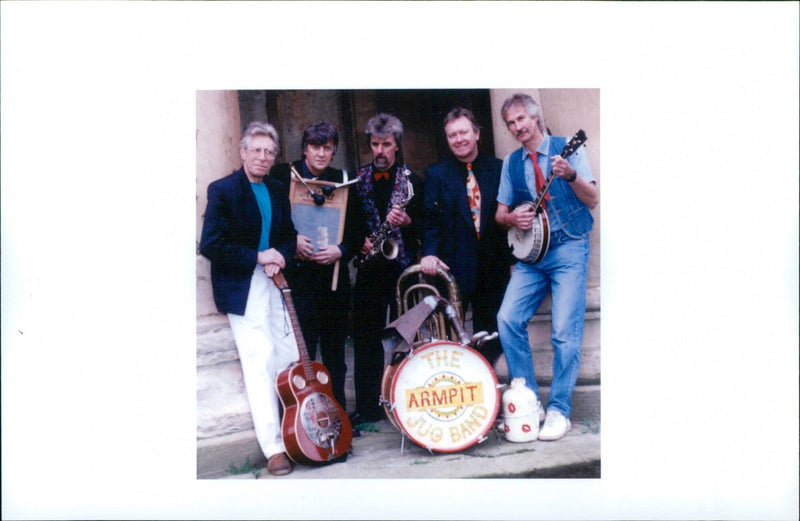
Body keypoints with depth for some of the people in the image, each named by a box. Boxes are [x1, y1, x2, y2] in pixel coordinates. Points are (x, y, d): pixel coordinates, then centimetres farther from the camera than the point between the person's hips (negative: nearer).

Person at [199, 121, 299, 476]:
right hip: (241, 289, -6)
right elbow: (210, 245, -13)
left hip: (275, 283, 6)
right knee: (261, 362, -10)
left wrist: (280, 257, -3)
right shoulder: (222, 190, -7)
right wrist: (258, 257, -13)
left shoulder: (277, 191, 12)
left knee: (291, 359, 6)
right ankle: (273, 448, -4)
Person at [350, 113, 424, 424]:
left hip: (403, 267, -2)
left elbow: (425, 224, 3)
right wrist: (361, 242, -6)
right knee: (365, 337, 3)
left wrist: (407, 221, -16)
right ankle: (368, 407, 13)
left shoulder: (412, 181, 6)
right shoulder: (357, 180, 10)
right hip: (369, 268, 2)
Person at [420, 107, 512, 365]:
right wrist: (429, 252, -20)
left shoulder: (499, 169, 7)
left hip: (494, 268, 2)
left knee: (492, 336, 9)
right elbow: (431, 220, -3)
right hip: (453, 268, -2)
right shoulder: (436, 174, 3)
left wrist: (514, 257, 2)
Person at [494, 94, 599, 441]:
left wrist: (571, 175, -22)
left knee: (565, 331, -10)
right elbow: (500, 213, 16)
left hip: (569, 250, -4)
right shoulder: (511, 163, 13)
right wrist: (512, 218, -7)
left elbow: (592, 200, -4)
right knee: (508, 319, -9)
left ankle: (559, 410, 2)